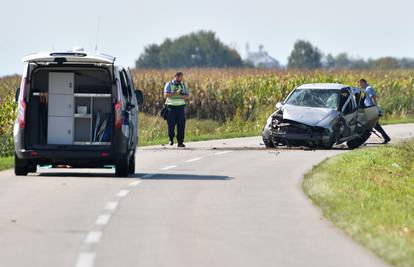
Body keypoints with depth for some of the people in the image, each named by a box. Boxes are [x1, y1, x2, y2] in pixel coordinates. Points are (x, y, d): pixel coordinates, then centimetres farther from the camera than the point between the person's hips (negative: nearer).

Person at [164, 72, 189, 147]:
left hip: (180, 107, 3)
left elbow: (187, 95, 11)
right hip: (171, 107, -3)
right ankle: (171, 139, 23)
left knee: (181, 125, -3)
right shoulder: (169, 85, 1)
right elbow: (166, 95, -11)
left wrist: (183, 96, -10)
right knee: (171, 124, -1)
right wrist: (175, 93, -19)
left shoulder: (183, 85, 13)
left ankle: (180, 142, 0)